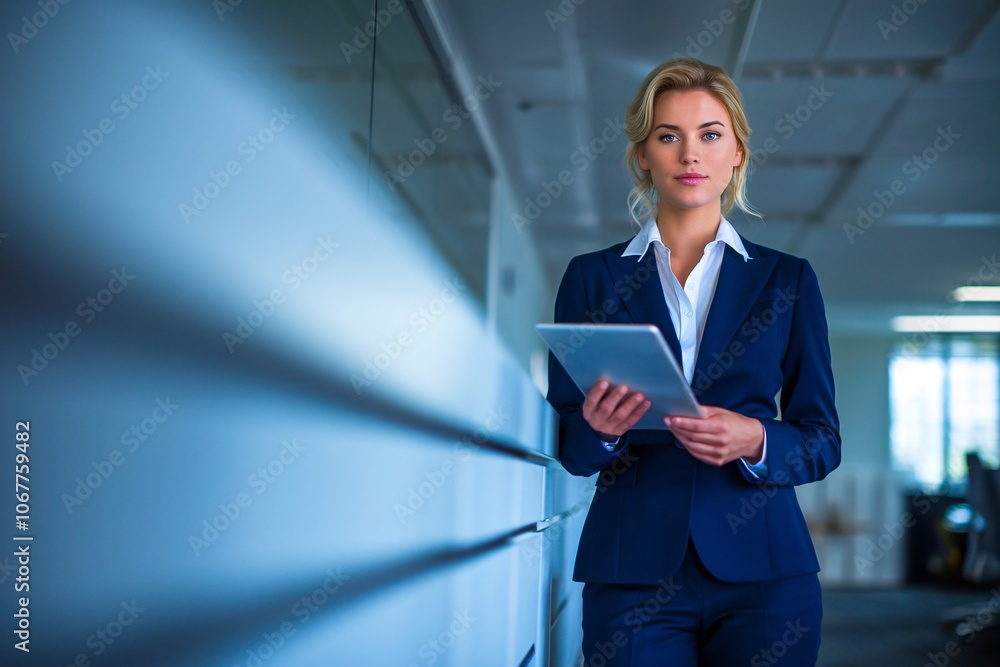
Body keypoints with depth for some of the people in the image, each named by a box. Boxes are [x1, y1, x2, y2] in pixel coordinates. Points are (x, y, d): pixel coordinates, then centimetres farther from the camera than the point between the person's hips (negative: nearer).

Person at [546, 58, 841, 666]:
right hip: (633, 567, 0)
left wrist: (755, 441, -15)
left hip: (762, 570, 1)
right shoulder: (591, 278, 6)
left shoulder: (787, 280, 7)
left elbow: (823, 442, 6)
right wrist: (599, 428, -17)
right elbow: (569, 448, 5)